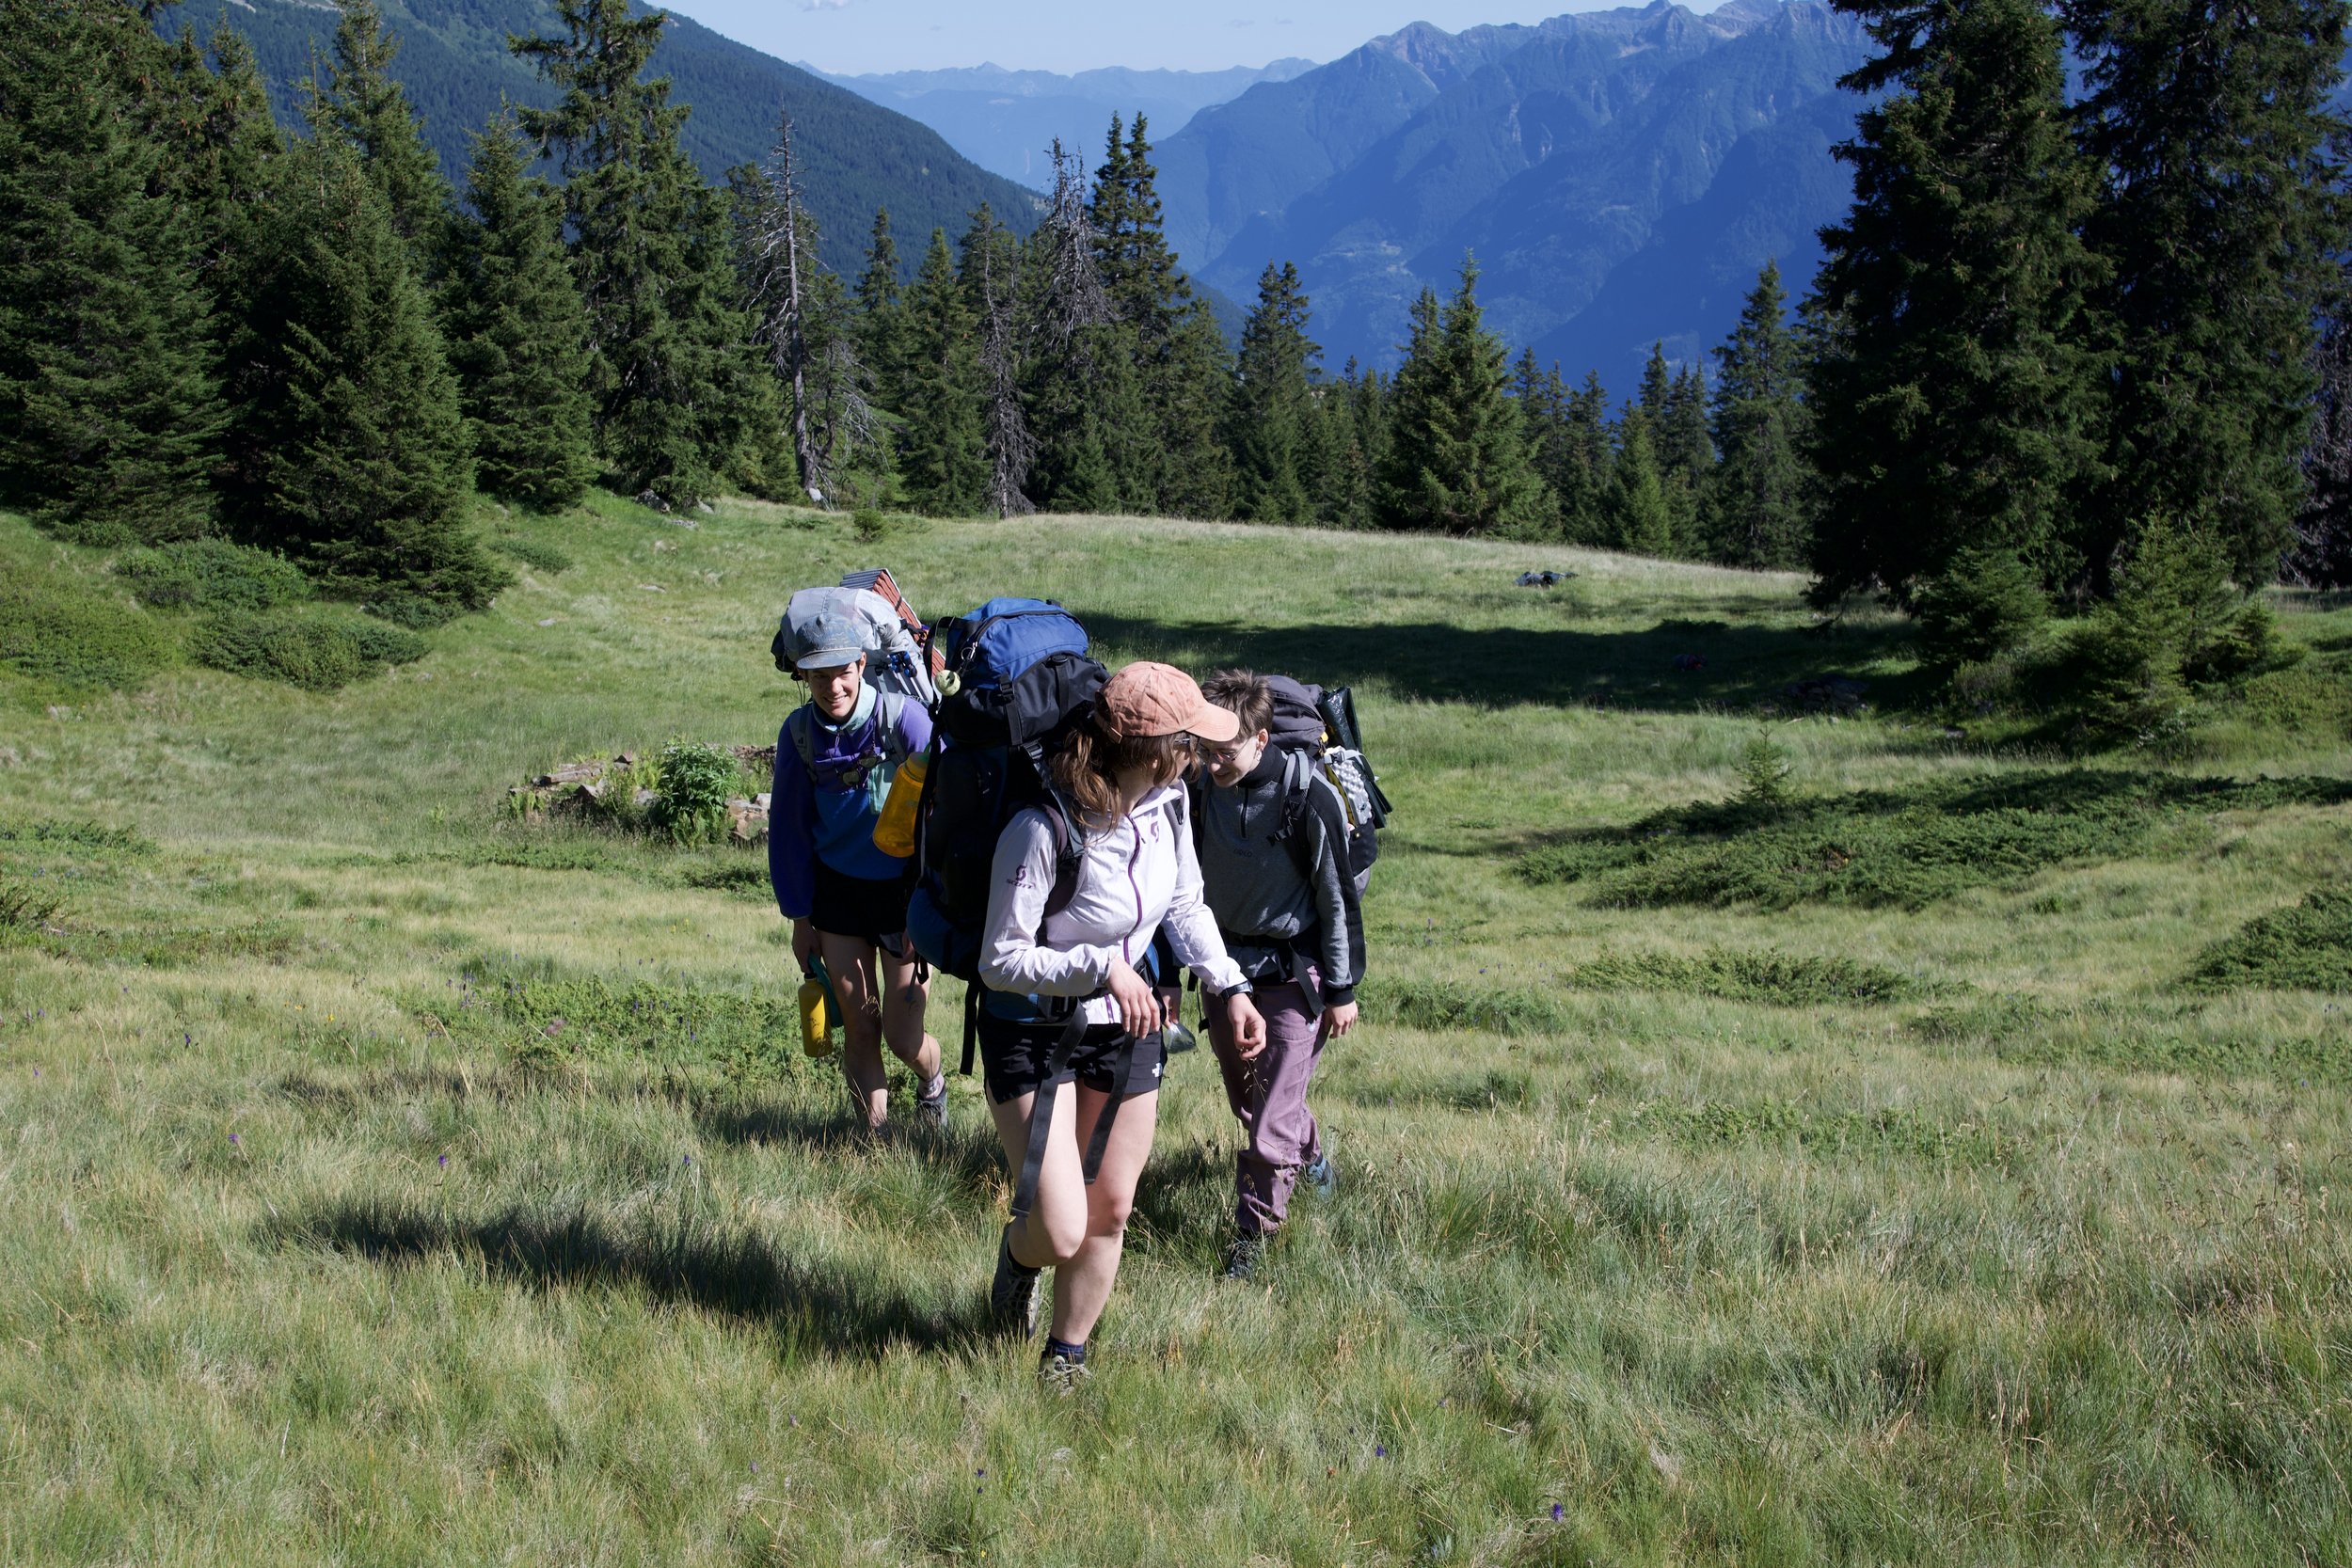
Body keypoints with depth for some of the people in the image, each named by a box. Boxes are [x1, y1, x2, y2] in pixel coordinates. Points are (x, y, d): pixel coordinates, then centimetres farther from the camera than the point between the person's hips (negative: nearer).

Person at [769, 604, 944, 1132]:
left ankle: (932, 1082, 33)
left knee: (903, 1036, -2)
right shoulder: (799, 733, -6)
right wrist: (800, 919, 5)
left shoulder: (903, 717, -18)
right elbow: (789, 830, 4)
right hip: (837, 891, 3)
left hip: (903, 889, -3)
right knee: (859, 1029, 4)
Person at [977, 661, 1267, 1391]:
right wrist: (1100, 967, -34)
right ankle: (1019, 1251, 29)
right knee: (1061, 1233, -9)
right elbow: (1001, 961, -23)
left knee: (1110, 1213, 13)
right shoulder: (1042, 830, -30)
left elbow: (1185, 906, 10)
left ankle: (1067, 1357, 35)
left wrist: (1229, 987, -2)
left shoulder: (1166, 804, -8)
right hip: (1034, 1035, -6)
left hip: (1127, 1029, 6)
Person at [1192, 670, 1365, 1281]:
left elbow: (1338, 899, -11)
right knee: (1246, 1101, 20)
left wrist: (1342, 989, -7)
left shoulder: (1310, 797, -21)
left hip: (1293, 977, -5)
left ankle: (1252, 1234, 6)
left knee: (1271, 1124, -9)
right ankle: (1312, 1155, 49)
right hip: (1225, 969, 5)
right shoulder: (1199, 791, -6)